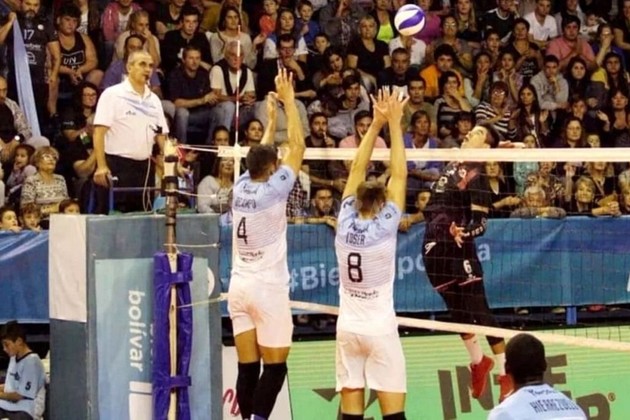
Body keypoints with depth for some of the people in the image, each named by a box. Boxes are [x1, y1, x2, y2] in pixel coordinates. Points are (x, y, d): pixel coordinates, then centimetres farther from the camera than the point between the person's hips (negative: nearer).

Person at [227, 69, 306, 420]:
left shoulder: (241, 187, 3)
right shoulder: (273, 190, -12)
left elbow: (262, 154, 22)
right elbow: (298, 146, -8)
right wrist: (289, 101, 0)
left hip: (240, 286, 6)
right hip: (268, 288, -6)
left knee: (248, 367, 6)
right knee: (275, 367, -1)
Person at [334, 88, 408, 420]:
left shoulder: (345, 223, -3)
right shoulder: (384, 227, -11)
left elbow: (357, 170, 3)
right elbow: (399, 175, -9)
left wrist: (376, 123, 4)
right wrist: (393, 123, -5)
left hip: (348, 327, 4)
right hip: (380, 328, -4)